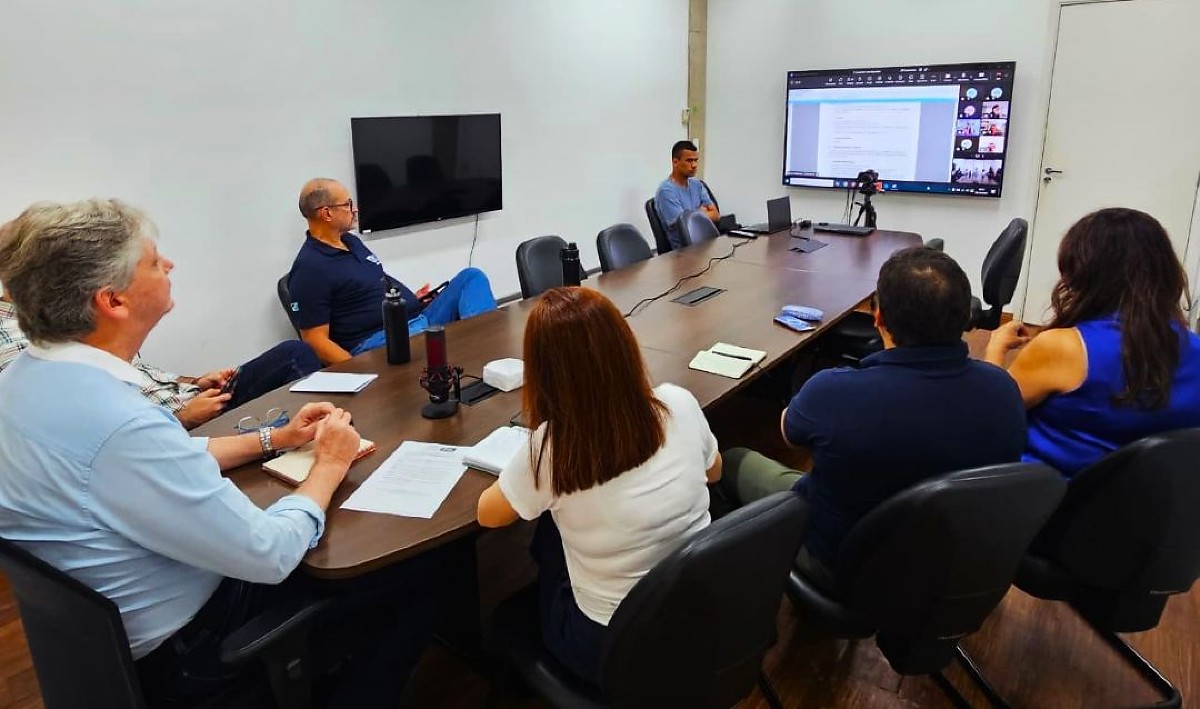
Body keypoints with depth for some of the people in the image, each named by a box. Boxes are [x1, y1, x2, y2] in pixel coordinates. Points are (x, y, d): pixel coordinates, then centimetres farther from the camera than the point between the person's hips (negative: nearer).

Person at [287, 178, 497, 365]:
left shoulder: (351, 241, 17)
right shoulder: (309, 268, -11)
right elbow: (315, 340, -14)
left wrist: (410, 299, 16)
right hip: (377, 339, -10)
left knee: (471, 277, -3)